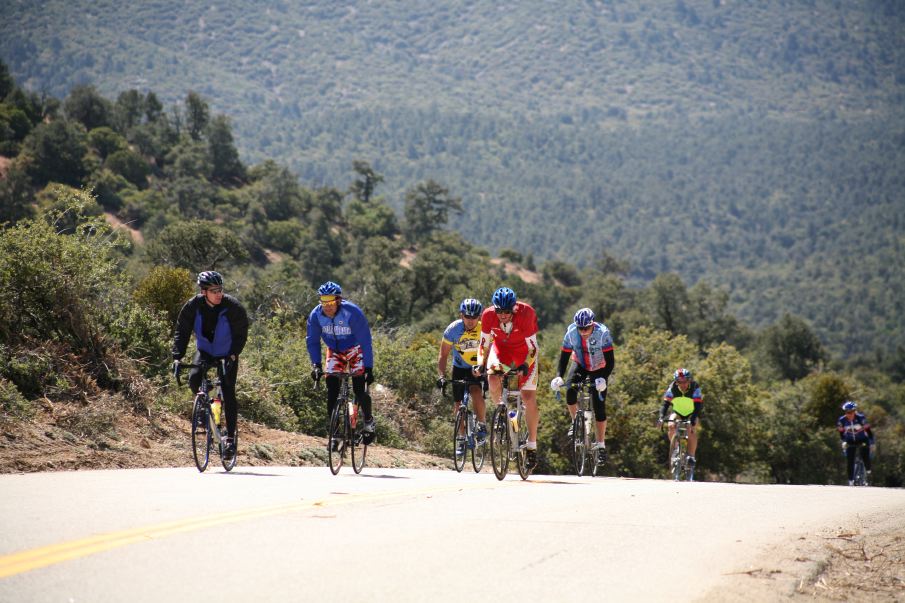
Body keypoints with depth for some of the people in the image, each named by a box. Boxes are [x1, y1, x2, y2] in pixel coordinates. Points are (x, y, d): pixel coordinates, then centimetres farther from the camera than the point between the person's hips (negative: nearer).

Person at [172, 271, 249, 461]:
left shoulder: (232, 306, -22)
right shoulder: (193, 306, -17)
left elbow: (241, 333, -17)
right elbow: (181, 332, -13)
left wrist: (233, 354, -31)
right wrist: (177, 357, -25)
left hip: (228, 354, -2)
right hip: (205, 351, 2)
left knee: (228, 393, -12)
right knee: (194, 378, -26)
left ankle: (230, 437, -4)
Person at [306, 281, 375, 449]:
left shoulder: (353, 313, -31)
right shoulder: (316, 315, -21)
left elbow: (365, 341, -27)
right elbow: (312, 341, -11)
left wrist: (368, 368, -30)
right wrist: (316, 365, -23)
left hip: (355, 350, -3)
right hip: (335, 352, 3)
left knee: (359, 389, -14)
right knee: (332, 389, -9)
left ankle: (369, 421, 11)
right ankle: (332, 432, -2)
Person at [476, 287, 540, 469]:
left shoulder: (525, 313, -32)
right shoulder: (488, 315, -25)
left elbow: (532, 347, -26)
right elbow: (484, 343, -13)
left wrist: (525, 366, -40)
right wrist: (481, 364, -28)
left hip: (523, 352, -2)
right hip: (501, 348, 2)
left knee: (529, 398, -7)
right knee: (493, 379, -28)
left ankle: (532, 446, 5)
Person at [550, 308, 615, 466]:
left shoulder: (602, 333, -29)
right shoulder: (571, 333, -23)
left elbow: (610, 361, -28)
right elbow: (564, 356, -17)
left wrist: (603, 379, -43)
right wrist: (558, 377, -33)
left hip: (599, 370, -2)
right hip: (581, 366, 2)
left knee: (599, 408, -8)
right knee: (570, 391, -27)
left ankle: (601, 447, 3)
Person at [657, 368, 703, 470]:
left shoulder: (695, 388, -29)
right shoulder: (672, 388, -23)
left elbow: (697, 406, -34)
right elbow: (665, 403, -26)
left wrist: (693, 421, -48)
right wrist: (661, 418, -42)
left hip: (692, 412, -2)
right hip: (678, 411, 2)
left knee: (692, 430, -27)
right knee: (671, 426, -26)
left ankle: (691, 457, -17)